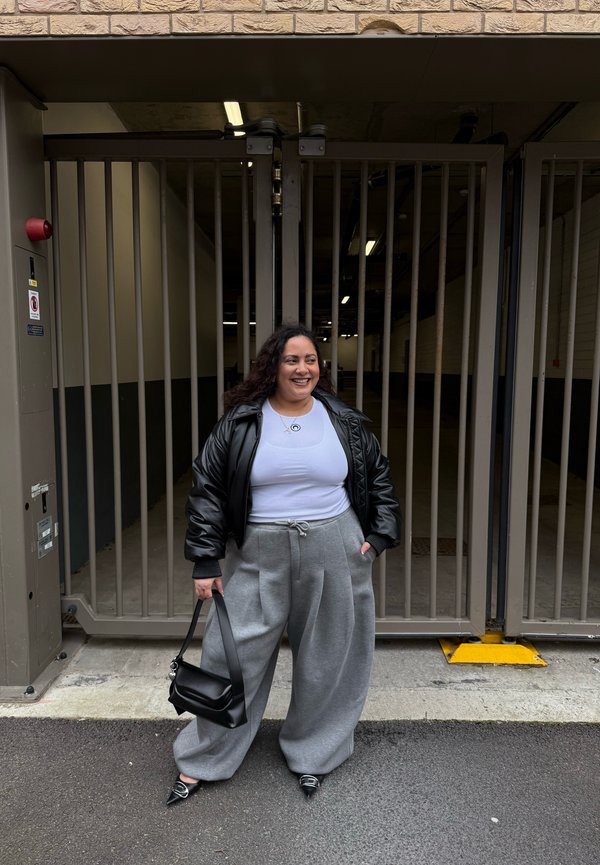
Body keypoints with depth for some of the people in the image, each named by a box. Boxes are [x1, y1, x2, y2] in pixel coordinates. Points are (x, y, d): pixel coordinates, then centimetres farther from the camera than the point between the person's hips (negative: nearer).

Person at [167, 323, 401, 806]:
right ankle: (202, 762, 26)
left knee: (327, 659, 12)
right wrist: (206, 562, -4)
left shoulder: (345, 421, 3)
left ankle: (313, 755, 36)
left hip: (334, 556, 2)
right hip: (259, 557, -1)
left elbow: (379, 480, 13)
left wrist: (379, 537, 4)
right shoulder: (240, 422, -3)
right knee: (232, 655, 5)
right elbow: (207, 490, -1)